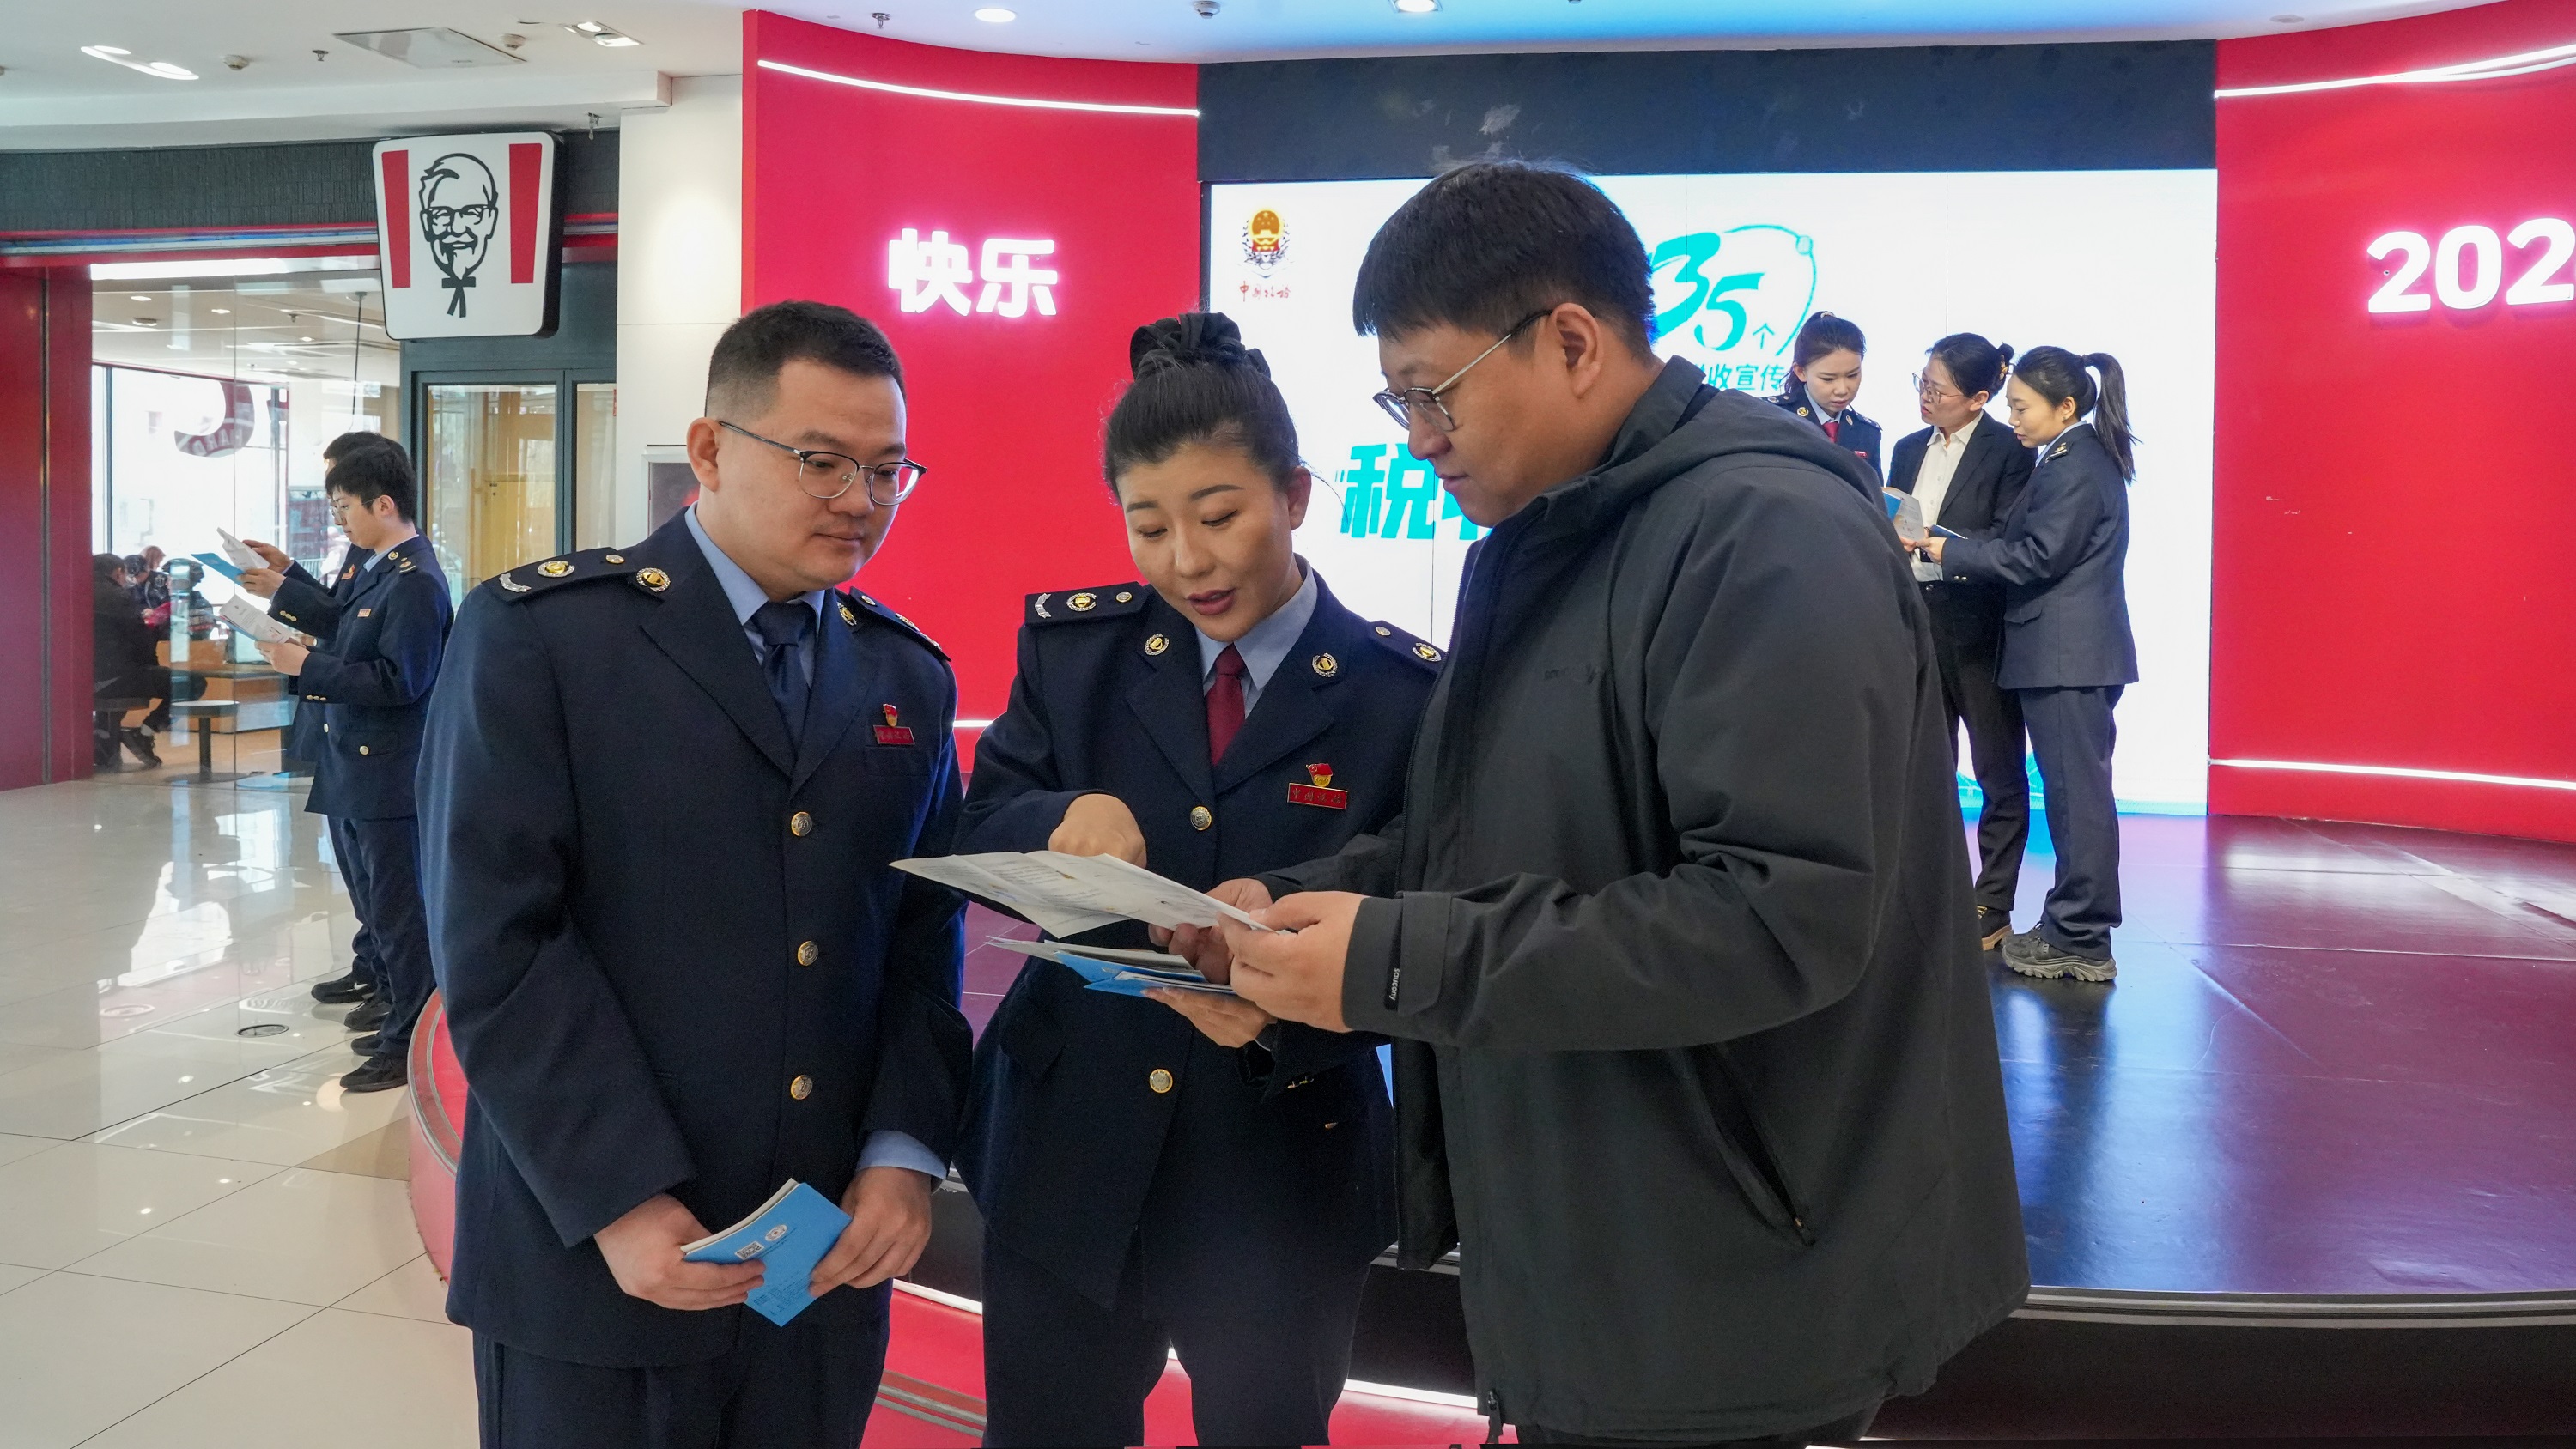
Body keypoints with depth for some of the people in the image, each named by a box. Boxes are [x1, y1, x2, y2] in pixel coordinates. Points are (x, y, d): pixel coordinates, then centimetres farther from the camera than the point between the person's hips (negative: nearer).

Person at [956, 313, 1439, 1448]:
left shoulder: (1404, 693, -9)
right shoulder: (1072, 646, 0)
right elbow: (979, 838, -1)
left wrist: (1285, 1007, -28)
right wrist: (1065, 821, -24)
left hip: (1284, 1179, -2)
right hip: (1066, 1156, 2)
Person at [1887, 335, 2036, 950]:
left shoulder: (2008, 451, -6)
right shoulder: (1908, 450, 14)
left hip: (1979, 627, -6)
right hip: (1918, 622, 6)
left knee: (1999, 772, 3)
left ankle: (1992, 907, 10)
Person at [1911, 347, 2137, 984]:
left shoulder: (2075, 466, -13)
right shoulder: (2082, 458, 17)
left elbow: (2037, 556, -18)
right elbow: (2033, 544, 16)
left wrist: (1950, 552, -11)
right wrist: (1962, 551, 5)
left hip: (2068, 657, -10)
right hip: (2066, 652, 10)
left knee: (2077, 792, -6)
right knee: (2075, 790, 13)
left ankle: (2081, 942, -1)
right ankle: (2072, 927, 20)